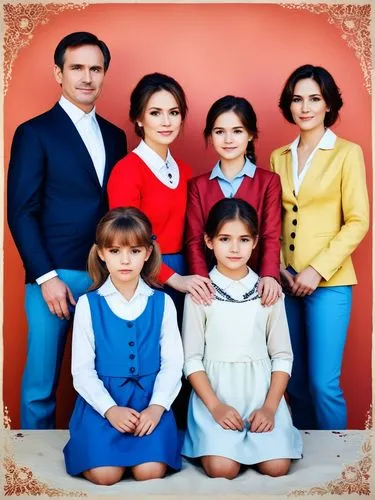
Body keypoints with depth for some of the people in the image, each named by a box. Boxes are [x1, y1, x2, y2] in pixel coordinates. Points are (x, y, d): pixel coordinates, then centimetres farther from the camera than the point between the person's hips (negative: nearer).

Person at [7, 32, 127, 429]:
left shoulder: (115, 136, 15)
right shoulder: (34, 133, 1)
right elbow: (21, 213, -5)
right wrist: (46, 277, -11)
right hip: (54, 277, -4)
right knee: (41, 384, 3)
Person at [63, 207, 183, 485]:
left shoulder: (162, 303, 4)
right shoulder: (88, 304, 1)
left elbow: (172, 363, 1)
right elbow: (82, 369, -1)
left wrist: (157, 406, -14)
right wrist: (110, 409, -15)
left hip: (150, 398, 1)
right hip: (102, 400, 0)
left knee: (151, 471, -20)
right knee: (104, 474, -19)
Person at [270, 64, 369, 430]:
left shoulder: (347, 153, -2)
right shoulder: (278, 157, 11)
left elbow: (357, 222, -5)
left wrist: (318, 270, -12)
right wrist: (278, 268, -2)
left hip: (328, 281, -4)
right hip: (286, 281, 4)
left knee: (323, 382, -7)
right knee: (295, 379, 10)